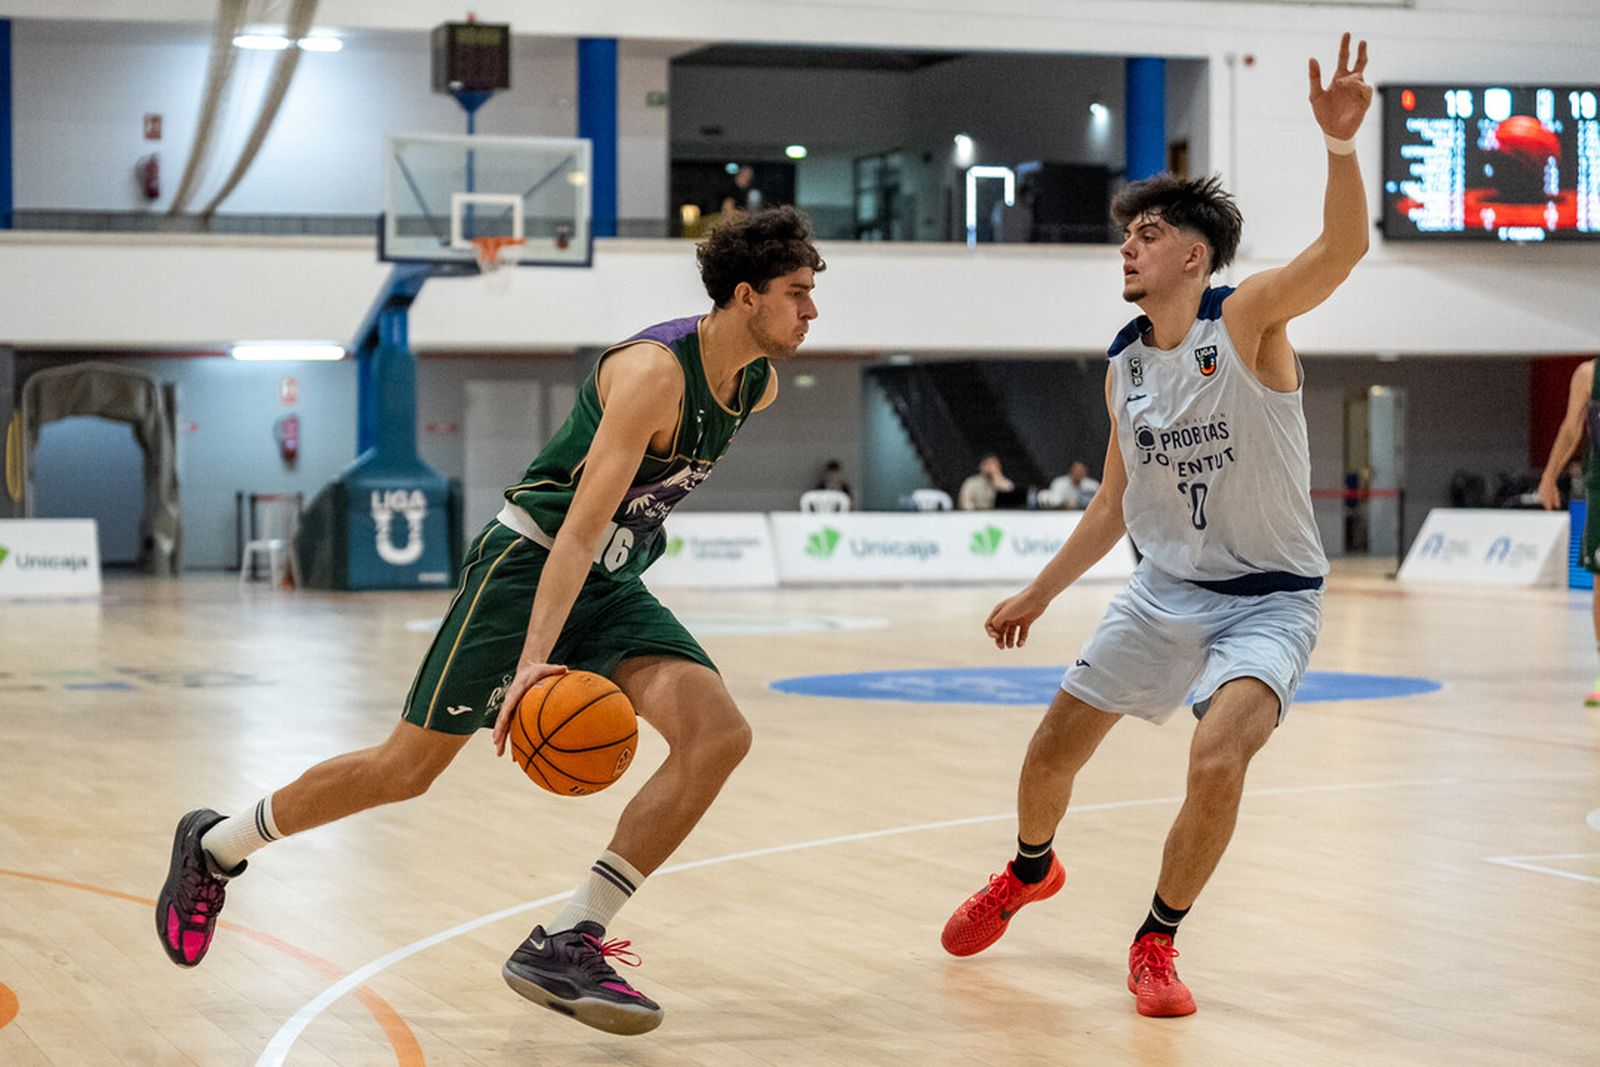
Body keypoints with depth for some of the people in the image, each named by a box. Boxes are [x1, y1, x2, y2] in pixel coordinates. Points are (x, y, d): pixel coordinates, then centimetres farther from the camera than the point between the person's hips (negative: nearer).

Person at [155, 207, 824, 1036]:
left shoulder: (760, 384, 1)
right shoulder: (653, 373, -25)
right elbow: (582, 522, -33)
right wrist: (536, 657, -40)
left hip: (613, 585, 7)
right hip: (530, 558, -7)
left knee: (721, 734, -16)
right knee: (409, 766, -4)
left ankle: (567, 944, -16)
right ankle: (214, 846, 20)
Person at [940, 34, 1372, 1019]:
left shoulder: (1249, 319, -16)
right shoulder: (1125, 363, 2)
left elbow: (1343, 248, -36)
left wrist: (1340, 147, -54)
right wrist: (1040, 594, 16)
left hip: (1270, 598, -6)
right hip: (1166, 588, 6)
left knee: (1218, 763, -26)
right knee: (1055, 745, 9)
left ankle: (1157, 944, -2)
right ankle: (1030, 872, 42)